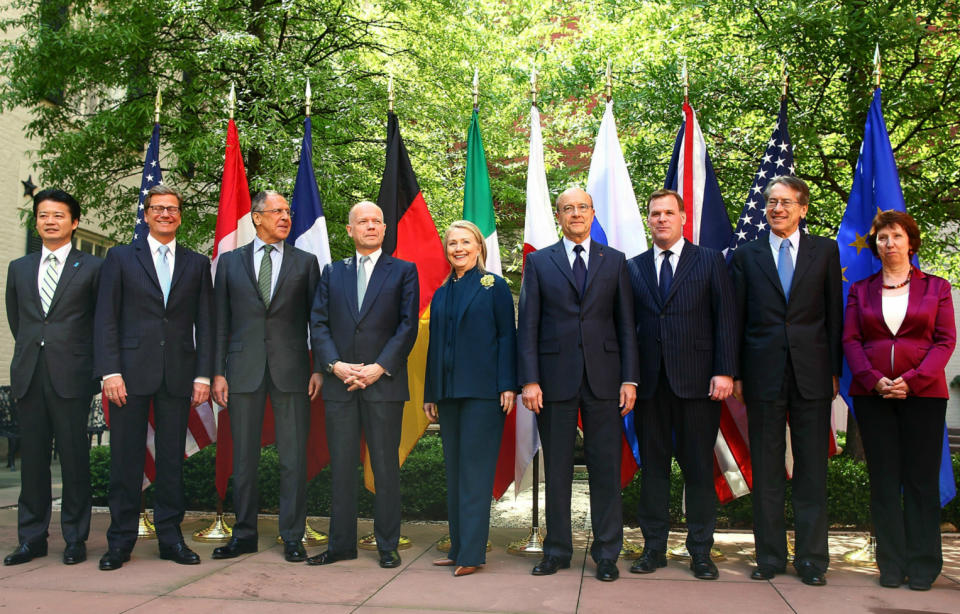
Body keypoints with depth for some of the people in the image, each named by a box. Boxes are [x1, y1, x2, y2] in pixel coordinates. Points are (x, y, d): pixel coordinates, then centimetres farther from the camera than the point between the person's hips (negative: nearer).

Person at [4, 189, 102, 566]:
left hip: (71, 376, -4)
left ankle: (75, 538, 10)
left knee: (74, 458, 0)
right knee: (33, 458, 8)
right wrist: (32, 350, 14)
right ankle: (32, 538, 17)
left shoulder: (91, 267, 2)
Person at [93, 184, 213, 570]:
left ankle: (170, 537, 15)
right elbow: (105, 319, 2)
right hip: (131, 372, -1)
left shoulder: (197, 264, 12)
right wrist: (110, 372, -8)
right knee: (126, 459, 3)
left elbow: (205, 324, 9)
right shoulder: (120, 258, 8)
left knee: (172, 459, 6)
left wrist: (203, 375, 1)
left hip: (178, 375, 1)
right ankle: (120, 540, 14)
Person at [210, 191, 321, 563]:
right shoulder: (230, 262, 10)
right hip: (243, 370, 1)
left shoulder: (305, 263, 8)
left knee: (293, 456, 1)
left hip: (291, 369, -1)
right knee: (243, 456, 8)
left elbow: (316, 320, 7)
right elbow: (221, 322, 8)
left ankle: (292, 536, 12)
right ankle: (244, 534, 21)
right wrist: (217, 372, 1)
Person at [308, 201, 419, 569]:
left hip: (384, 383, -2)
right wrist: (335, 364, -8)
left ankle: (388, 546, 14)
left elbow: (408, 325, -2)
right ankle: (341, 544, 18)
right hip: (339, 385, 3)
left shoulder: (403, 271, 7)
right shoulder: (332, 272, 15)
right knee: (341, 467, 7)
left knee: (386, 467, 3)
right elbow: (318, 323, 7)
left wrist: (379, 368, -11)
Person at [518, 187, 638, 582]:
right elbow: (527, 326, 3)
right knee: (557, 468, 8)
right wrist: (529, 380, -6)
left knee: (605, 467, 3)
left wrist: (629, 379, -1)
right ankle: (557, 550, 20)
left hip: (603, 378, 1)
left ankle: (607, 553, 15)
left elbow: (626, 324, 7)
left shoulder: (614, 261, 10)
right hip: (555, 379, 0)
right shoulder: (539, 262, 7)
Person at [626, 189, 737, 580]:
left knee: (699, 467, 4)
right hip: (650, 382, 2)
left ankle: (700, 551, 16)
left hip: (697, 380, -2)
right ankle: (654, 548, 18)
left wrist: (725, 371, -9)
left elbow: (725, 319, 0)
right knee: (653, 465, 7)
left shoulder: (709, 261, 6)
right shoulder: (634, 267, 11)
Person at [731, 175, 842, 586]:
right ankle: (770, 556, 17)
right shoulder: (746, 255, 7)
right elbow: (737, 318, 6)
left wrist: (834, 369, 0)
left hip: (812, 374, 0)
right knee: (766, 471, 6)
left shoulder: (825, 251, 8)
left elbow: (834, 313, 7)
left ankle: (812, 559, 16)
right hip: (763, 375, 0)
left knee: (812, 469, 5)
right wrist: (736, 373, 1)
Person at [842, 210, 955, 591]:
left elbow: (946, 340, 0)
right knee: (884, 479, 4)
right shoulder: (861, 290, 11)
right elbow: (850, 340, 4)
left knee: (921, 478, 2)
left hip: (922, 392, -1)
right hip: (872, 393, 1)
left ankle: (923, 564, 13)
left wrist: (913, 380, -13)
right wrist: (874, 380, -11)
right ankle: (892, 563, 13)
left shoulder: (936, 287, 7)